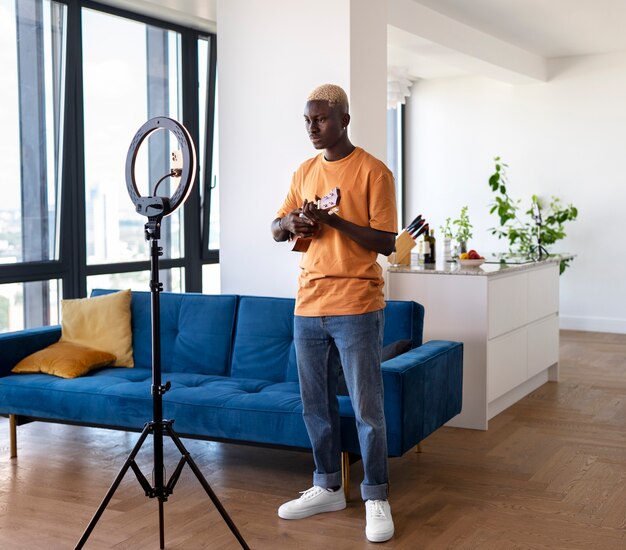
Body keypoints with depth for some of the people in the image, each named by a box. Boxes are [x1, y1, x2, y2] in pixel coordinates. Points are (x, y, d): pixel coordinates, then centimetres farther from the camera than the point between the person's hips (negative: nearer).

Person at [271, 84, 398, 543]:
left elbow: (387, 242, -10)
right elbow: (276, 231, 16)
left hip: (357, 308, -6)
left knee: (367, 408, 0)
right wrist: (291, 221, -7)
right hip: (309, 306, 6)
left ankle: (376, 498, 12)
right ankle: (328, 488, 27)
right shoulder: (305, 172, 13)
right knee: (316, 405, 13)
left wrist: (334, 220, -19)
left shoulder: (373, 171, -6)